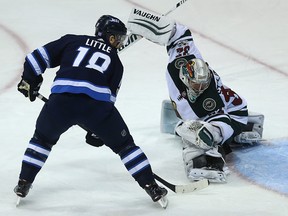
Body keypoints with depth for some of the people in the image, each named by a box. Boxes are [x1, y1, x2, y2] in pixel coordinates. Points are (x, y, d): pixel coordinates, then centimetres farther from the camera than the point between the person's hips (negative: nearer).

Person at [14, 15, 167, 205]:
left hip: (61, 100, 1)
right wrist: (96, 128, 29)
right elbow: (110, 95, 22)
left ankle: (24, 184, 26)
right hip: (97, 102, -1)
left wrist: (30, 81, 33)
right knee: (124, 144, 17)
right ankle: (151, 187, 14)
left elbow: (39, 57, 19)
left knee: (42, 139, 29)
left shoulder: (71, 41, 24)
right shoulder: (114, 60, 24)